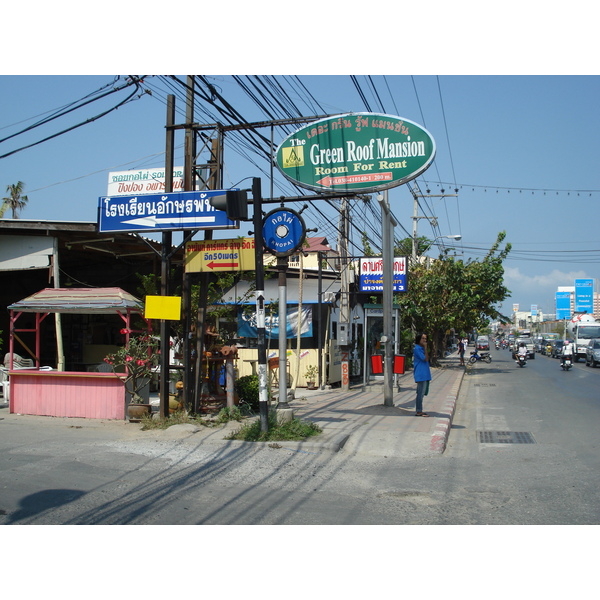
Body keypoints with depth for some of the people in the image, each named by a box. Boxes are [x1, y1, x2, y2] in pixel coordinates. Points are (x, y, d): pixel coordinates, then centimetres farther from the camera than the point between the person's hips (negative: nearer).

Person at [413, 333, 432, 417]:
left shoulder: (421, 348, 16)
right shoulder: (417, 348, -13)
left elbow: (427, 359, 15)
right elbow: (425, 359, -16)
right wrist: (425, 348, -15)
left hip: (424, 374, 10)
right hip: (421, 375, -10)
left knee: (421, 393, 13)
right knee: (420, 393, -6)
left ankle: (419, 411, 18)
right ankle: (419, 411, -2)